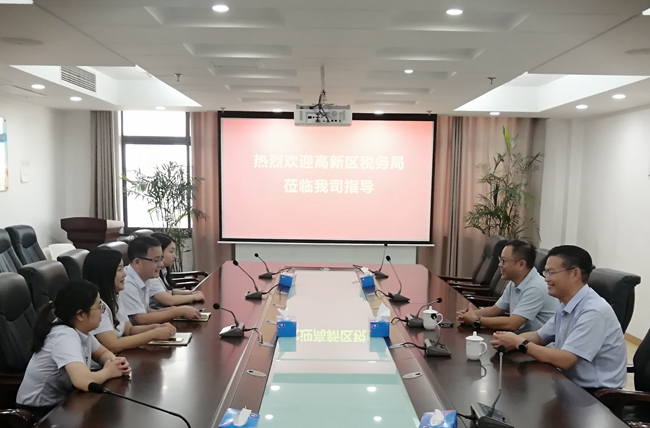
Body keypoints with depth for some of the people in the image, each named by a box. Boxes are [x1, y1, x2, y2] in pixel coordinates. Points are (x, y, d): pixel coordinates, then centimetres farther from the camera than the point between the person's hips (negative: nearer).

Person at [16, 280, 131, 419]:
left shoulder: (79, 328, -3)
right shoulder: (65, 336, -26)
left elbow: (103, 353, 12)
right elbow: (84, 382, -39)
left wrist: (114, 362, -9)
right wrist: (108, 371, -20)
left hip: (60, 402, 7)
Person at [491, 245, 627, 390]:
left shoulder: (594, 311, -23)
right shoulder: (567, 306, 4)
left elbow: (564, 360, -26)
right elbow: (540, 336, 15)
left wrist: (520, 343, -18)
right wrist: (513, 339, -5)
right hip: (574, 385, 7)